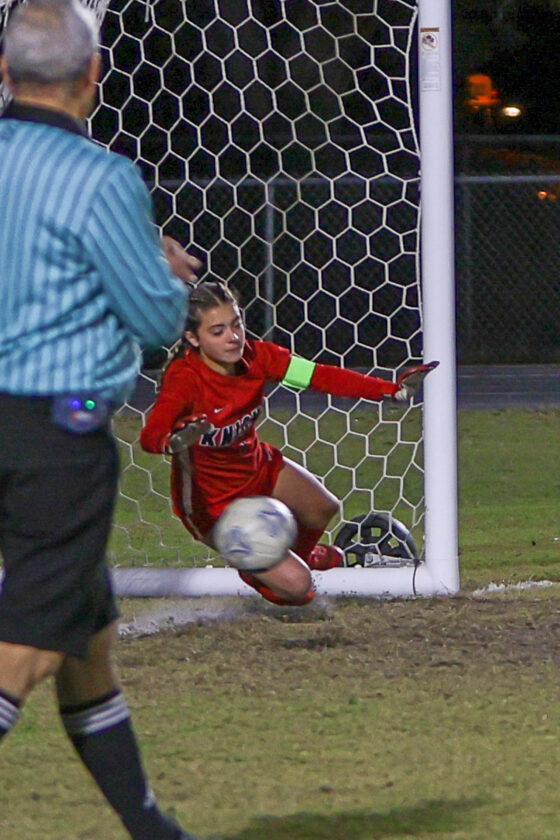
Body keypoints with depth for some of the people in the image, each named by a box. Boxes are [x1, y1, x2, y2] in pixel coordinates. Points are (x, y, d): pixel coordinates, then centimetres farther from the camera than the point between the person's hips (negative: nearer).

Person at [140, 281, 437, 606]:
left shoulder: (254, 356, -14)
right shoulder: (185, 376, -31)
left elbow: (321, 377, -15)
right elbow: (151, 434, -45)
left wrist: (393, 389, -23)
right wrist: (175, 441, -69)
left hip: (258, 466, 7)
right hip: (215, 502, -7)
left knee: (323, 509, 24)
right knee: (296, 586, -13)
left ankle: (301, 553, 60)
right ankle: (253, 568, 24)